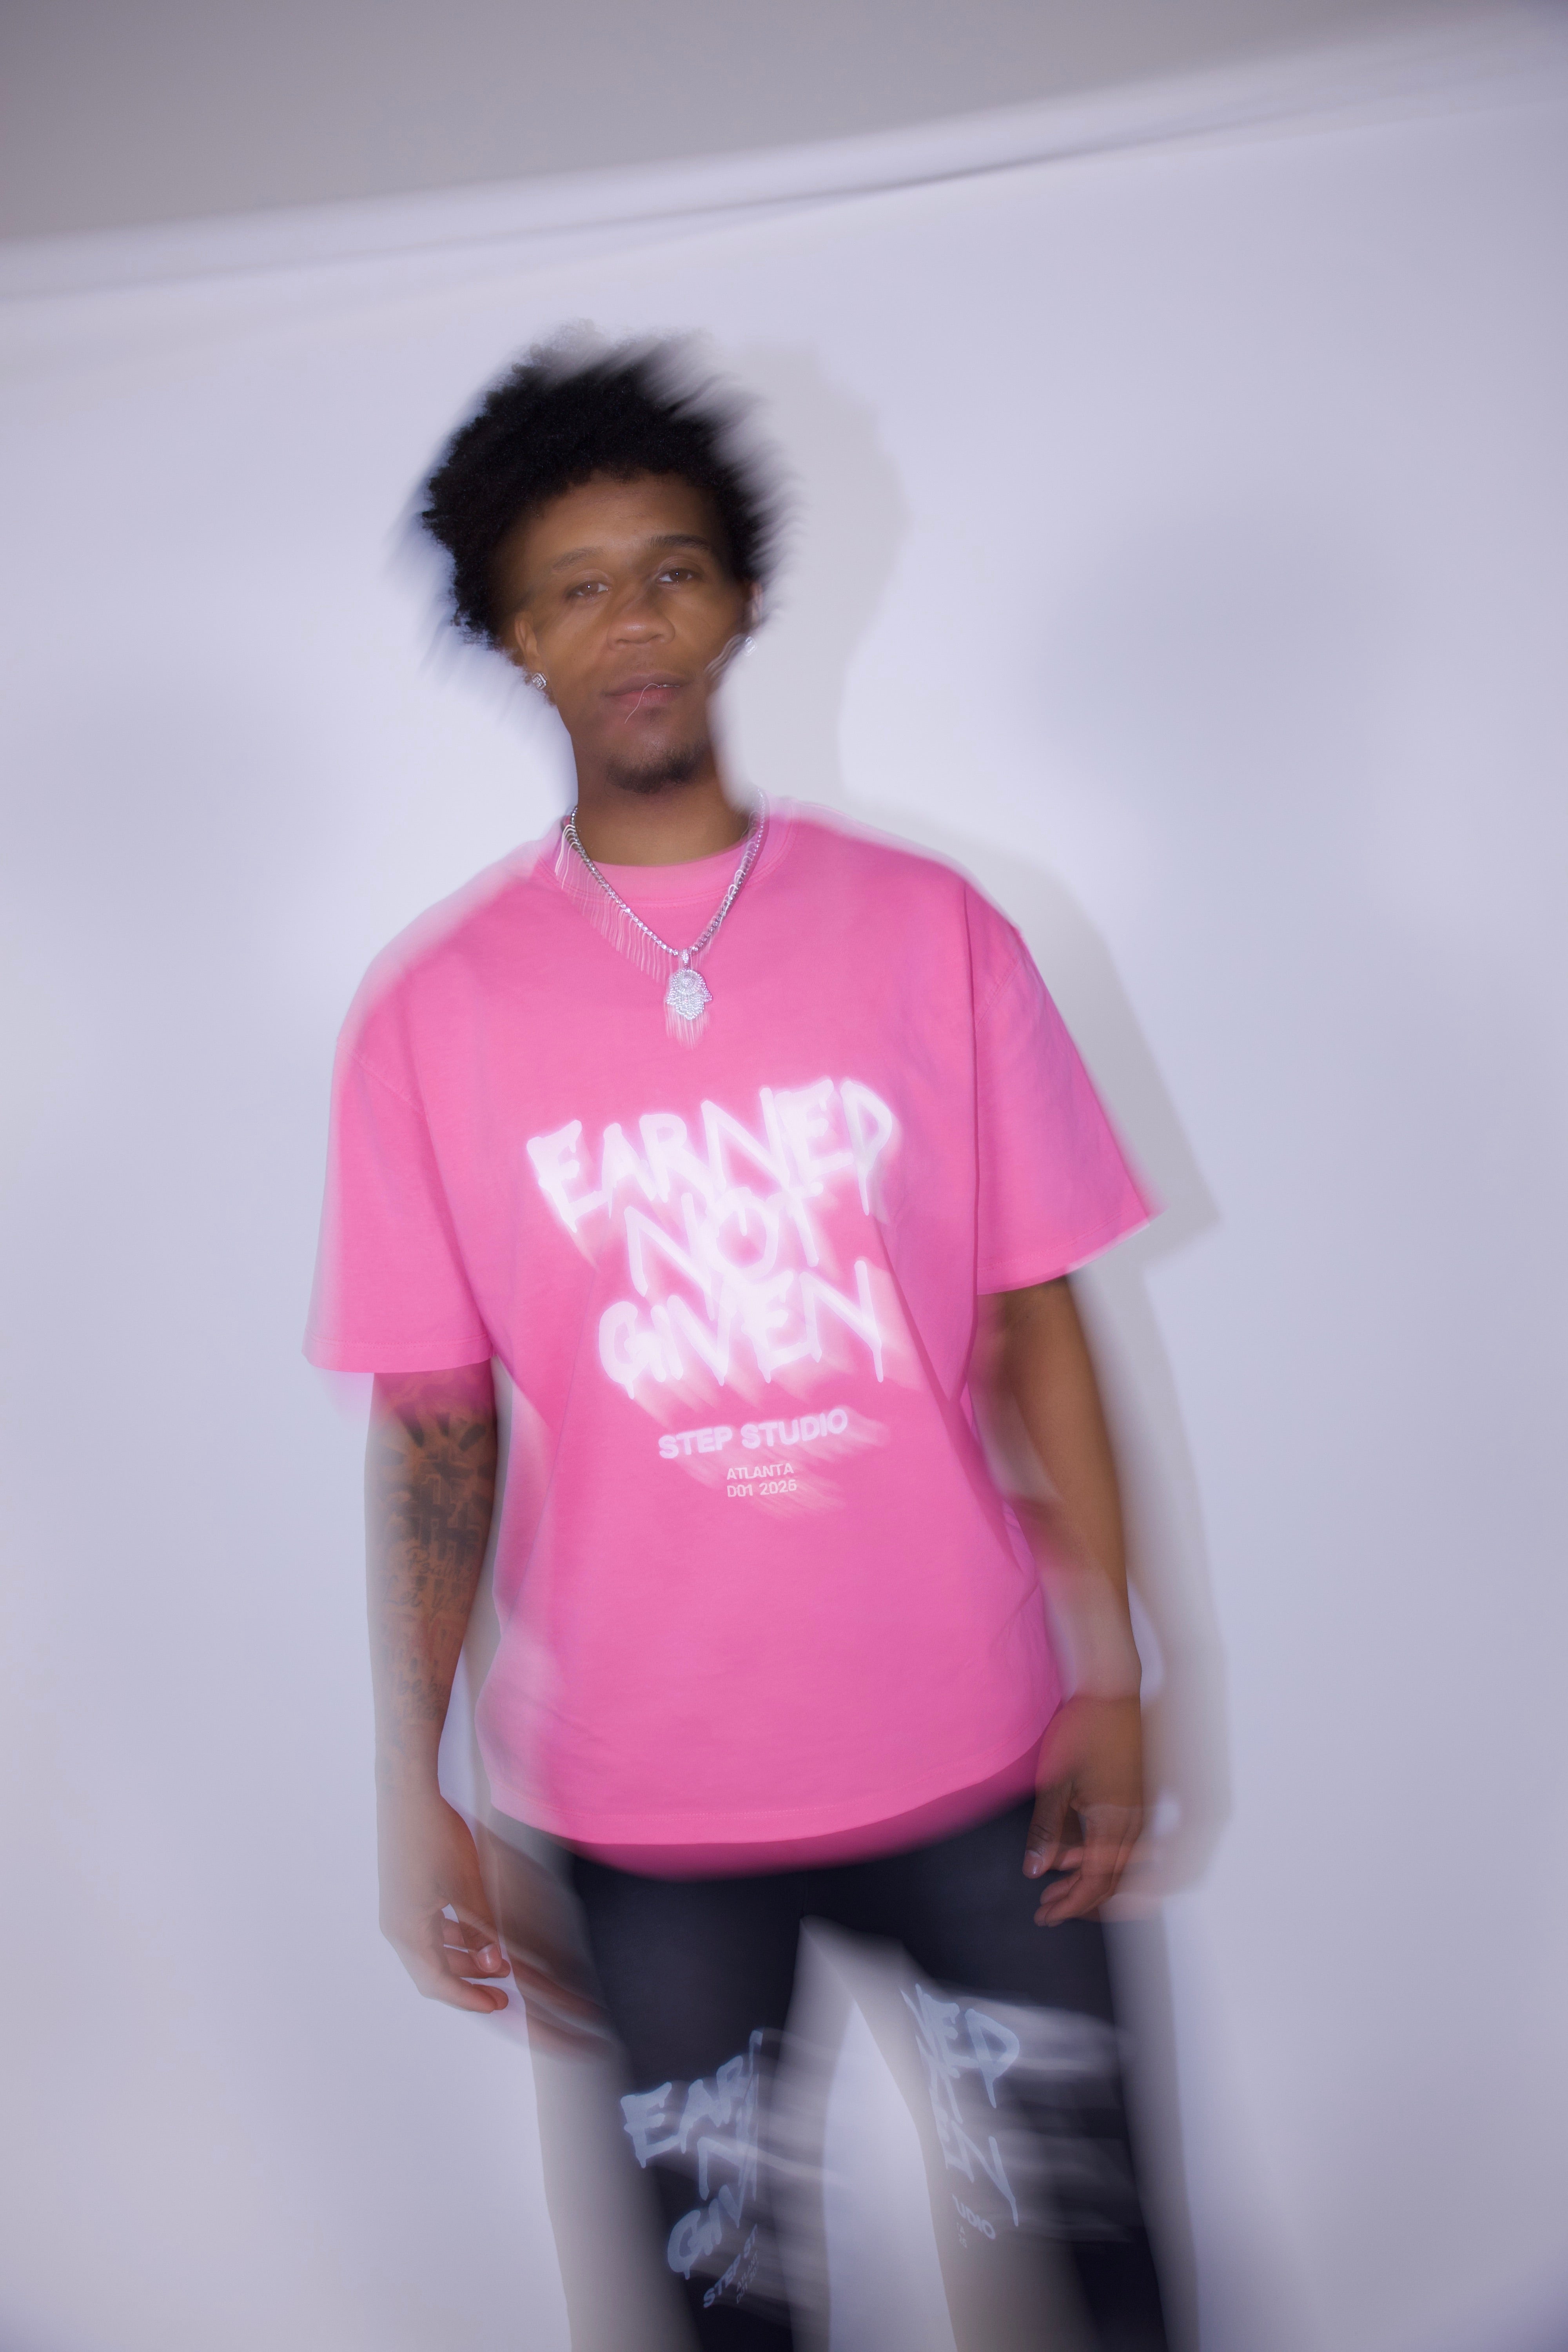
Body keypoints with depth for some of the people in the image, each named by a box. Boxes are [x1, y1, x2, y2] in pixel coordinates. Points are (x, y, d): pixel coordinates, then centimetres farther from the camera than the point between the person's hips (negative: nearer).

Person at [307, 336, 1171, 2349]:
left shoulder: (927, 926, 0)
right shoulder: (432, 1009, -2)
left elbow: (1034, 1320, 1)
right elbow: (430, 1424, -1)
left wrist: (1111, 1672, -2)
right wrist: (412, 1794, -3)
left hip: (965, 1742, 1)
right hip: (645, 1789, 0)